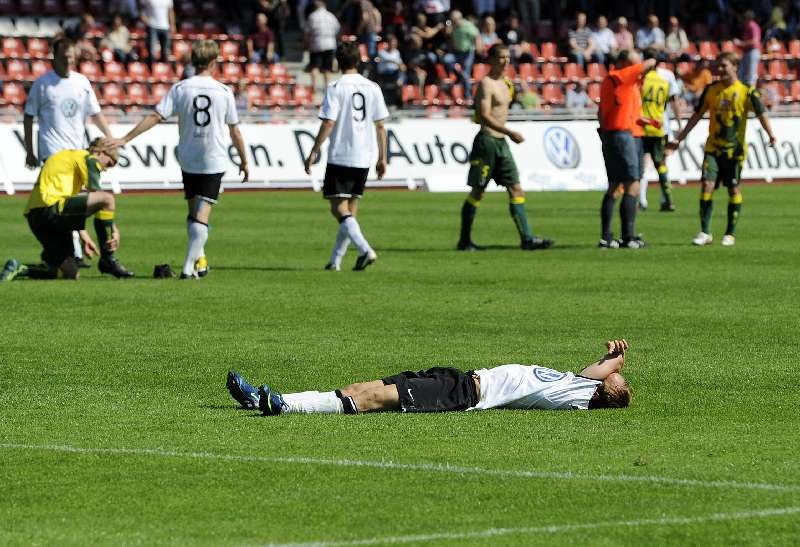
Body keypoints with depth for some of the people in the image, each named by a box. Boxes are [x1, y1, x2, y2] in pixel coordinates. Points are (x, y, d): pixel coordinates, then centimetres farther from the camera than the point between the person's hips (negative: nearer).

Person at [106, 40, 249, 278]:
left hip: (187, 159, 2)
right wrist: (244, 161, 14)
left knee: (193, 211, 18)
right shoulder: (224, 92, -4)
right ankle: (189, 266, -15)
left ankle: (199, 259, 22)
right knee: (202, 214, -5)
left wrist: (126, 139, -8)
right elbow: (235, 131, 2)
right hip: (214, 161, -2)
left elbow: (155, 117, -11)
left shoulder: (180, 88, -4)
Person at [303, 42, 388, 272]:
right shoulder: (372, 88, 6)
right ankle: (336, 259, 16)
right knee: (350, 209, 13)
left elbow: (328, 124, -13)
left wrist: (313, 153, -5)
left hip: (340, 156, -5)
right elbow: (380, 125, 7)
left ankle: (365, 249, -22)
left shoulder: (335, 88, -9)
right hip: (364, 157, 5)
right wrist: (382, 158, 14)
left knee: (339, 208, -4)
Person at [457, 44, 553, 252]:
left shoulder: (505, 83, 15)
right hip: (487, 141, -8)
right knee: (477, 191, -2)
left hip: (501, 143, 8)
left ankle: (527, 239, -1)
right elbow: (484, 116, -22)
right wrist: (510, 132, -28)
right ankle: (464, 241, 6)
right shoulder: (486, 83, -12)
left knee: (516, 189, 2)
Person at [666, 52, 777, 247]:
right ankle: (705, 232, -5)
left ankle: (730, 234, 13)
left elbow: (761, 114, -12)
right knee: (707, 185, -10)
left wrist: (771, 135, -31)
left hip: (735, 149, -2)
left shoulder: (746, 92, -5)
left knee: (733, 189, 2)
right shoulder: (711, 90, 5)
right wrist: (679, 139, 11)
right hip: (713, 148, 2)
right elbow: (697, 115, 12)